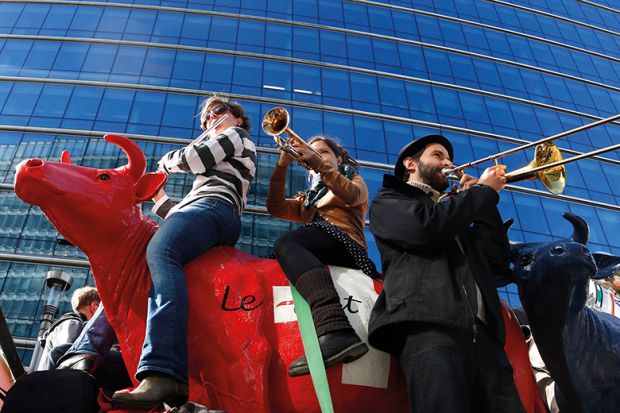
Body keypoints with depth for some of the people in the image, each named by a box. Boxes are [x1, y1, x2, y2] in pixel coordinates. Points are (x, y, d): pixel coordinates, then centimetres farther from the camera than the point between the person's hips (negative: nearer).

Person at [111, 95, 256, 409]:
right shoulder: (215, 169, 45)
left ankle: (163, 374, -58)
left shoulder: (237, 134, 21)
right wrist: (157, 196, 38)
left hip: (213, 206, -10)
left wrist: (166, 161, 22)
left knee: (159, 253, -38)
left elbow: (194, 157, 3)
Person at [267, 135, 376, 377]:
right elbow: (276, 208, 16)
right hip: (314, 250, 6)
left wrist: (317, 161, -5)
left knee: (287, 243, -34)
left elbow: (351, 196, -1)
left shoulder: (355, 181, 26)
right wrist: (282, 165, 6)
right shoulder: (307, 198, 37)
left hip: (343, 243, -5)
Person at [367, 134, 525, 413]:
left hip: (483, 333, 6)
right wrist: (483, 192, 9)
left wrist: (481, 205, 19)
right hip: (428, 327, -6)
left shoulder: (456, 213, 36)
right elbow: (428, 224, -5)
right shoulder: (389, 201, 18)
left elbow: (498, 263, 24)